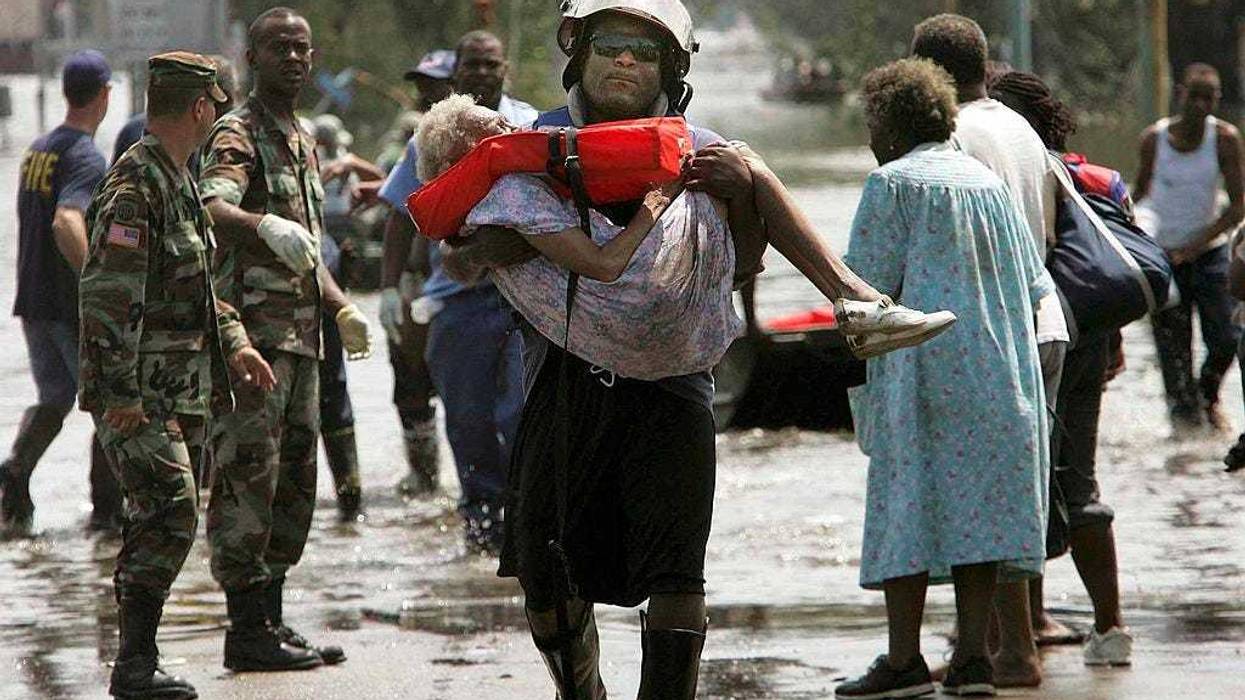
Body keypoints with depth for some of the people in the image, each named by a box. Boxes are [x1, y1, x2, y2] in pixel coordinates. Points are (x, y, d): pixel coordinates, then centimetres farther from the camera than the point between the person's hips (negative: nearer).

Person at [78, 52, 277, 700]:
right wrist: (121, 394, -23)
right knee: (171, 516, -16)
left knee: (157, 523, 10)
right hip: (135, 392, -10)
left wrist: (233, 341, 16)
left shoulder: (177, 181, 17)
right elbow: (106, 295, -21)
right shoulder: (134, 186, -16)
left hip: (179, 392, 10)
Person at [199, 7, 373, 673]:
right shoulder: (238, 134, -9)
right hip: (251, 327, -9)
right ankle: (247, 629, -9)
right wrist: (266, 226, -48)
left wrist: (340, 307, 17)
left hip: (300, 331, 9)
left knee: (293, 479, 11)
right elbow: (212, 206, -30)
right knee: (248, 477, -9)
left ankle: (272, 619, 18)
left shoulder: (302, 142, 20)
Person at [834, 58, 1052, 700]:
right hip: (1000, 376, 6)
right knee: (980, 502, 5)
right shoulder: (987, 182, 15)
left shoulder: (893, 182, -4)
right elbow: (1034, 286, 15)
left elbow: (867, 286, -8)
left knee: (907, 501, -3)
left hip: (924, 372, -6)